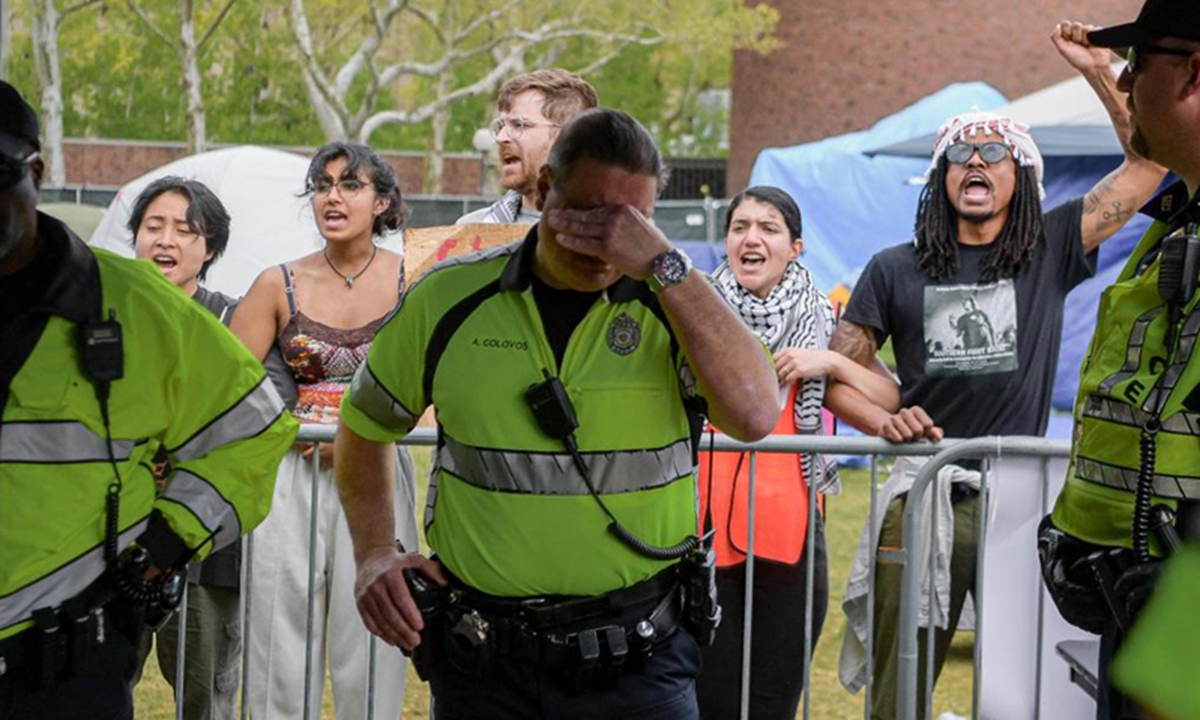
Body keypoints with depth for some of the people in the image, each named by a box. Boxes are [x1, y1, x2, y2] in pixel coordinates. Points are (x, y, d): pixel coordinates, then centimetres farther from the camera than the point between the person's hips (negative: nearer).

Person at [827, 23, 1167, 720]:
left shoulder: (1049, 252, 6)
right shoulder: (895, 270, 7)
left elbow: (1150, 161, 5)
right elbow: (837, 374, 8)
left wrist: (1099, 71, -1)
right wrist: (885, 420, -11)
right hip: (923, 500, 0)